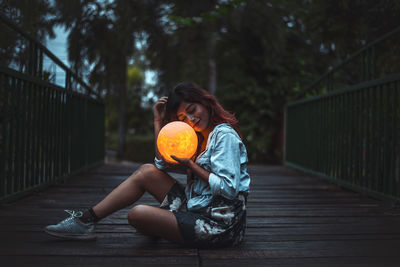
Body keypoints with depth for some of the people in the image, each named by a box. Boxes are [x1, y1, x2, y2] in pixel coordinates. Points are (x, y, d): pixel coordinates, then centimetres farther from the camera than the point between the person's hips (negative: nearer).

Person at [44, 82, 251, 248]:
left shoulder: (225, 135, -12)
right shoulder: (201, 137, 16)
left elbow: (229, 189, -20)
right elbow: (163, 165, 10)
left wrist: (191, 166, -16)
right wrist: (158, 121, 9)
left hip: (219, 226, -9)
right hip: (197, 210, 9)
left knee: (138, 214, -23)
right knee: (147, 172, 4)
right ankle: (86, 219, 7)